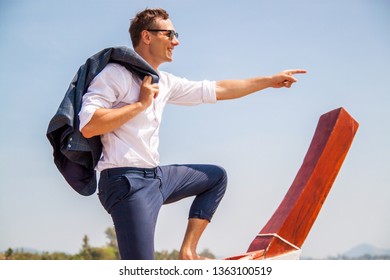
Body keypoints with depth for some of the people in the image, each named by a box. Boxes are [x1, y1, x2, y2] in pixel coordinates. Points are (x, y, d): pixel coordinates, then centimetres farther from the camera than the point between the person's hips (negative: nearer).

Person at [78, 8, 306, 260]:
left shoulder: (165, 83, 15)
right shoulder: (116, 74, -9)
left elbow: (217, 90, 21)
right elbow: (87, 127, -21)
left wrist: (269, 81, 24)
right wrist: (141, 104, -16)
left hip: (157, 176, 9)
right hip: (127, 181, -9)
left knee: (217, 176, 24)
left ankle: (188, 251, 15)